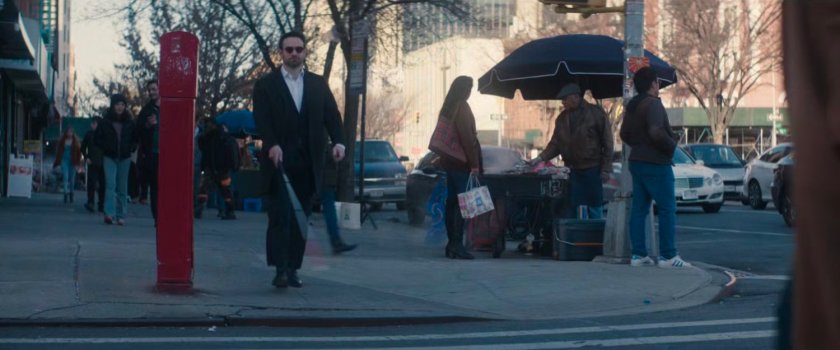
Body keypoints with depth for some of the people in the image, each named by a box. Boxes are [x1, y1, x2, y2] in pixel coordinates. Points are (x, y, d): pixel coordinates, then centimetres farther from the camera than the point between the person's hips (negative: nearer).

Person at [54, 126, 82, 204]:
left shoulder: (75, 141, 1)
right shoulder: (62, 141, 4)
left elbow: (78, 152, 0)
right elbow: (59, 151, 9)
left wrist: (77, 163, -6)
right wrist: (57, 162, 8)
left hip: (72, 162, 0)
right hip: (64, 160, 0)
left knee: (72, 178, 6)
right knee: (65, 177, -13)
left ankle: (71, 195, 19)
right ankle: (66, 194, -20)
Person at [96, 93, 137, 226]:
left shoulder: (129, 122, 5)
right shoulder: (106, 121, -1)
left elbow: (135, 139, 15)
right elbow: (98, 137, 6)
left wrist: (131, 149, -2)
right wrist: (106, 148, -7)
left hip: (124, 158, 2)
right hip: (110, 157, -2)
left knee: (122, 188, 5)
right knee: (110, 184, -16)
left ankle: (121, 216, 10)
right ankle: (109, 213, -22)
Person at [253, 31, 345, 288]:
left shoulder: (318, 84, 15)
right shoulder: (266, 85, 6)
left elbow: (331, 115, 6)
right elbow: (261, 120, -5)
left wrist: (338, 142, -12)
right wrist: (272, 145, -23)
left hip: (308, 164, 3)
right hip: (279, 161, -3)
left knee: (300, 218, 4)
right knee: (279, 216, -10)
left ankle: (293, 269, 8)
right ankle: (280, 269, -13)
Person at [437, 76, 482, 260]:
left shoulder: (448, 108, 16)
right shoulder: (462, 108, -12)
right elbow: (467, 138, -17)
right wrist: (474, 163, -16)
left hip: (449, 161, 9)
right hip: (461, 162, -9)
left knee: (451, 202, 10)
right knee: (460, 203, -10)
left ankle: (451, 244, 13)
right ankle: (457, 245, -14)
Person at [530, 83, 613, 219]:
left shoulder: (596, 113, -5)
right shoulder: (562, 118, 10)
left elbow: (607, 142, -5)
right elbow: (555, 144, 12)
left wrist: (606, 169, -10)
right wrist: (541, 158, -4)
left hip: (592, 170, -4)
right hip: (572, 170, 4)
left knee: (595, 208, 2)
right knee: (572, 209, 5)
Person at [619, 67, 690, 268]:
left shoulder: (632, 106, 12)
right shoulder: (653, 104, -16)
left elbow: (624, 134, 19)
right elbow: (656, 132, -28)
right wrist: (672, 146, -13)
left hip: (637, 161, 9)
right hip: (656, 163, -9)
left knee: (639, 208, 9)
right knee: (667, 209, -5)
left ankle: (638, 254, 8)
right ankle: (668, 256, -7)